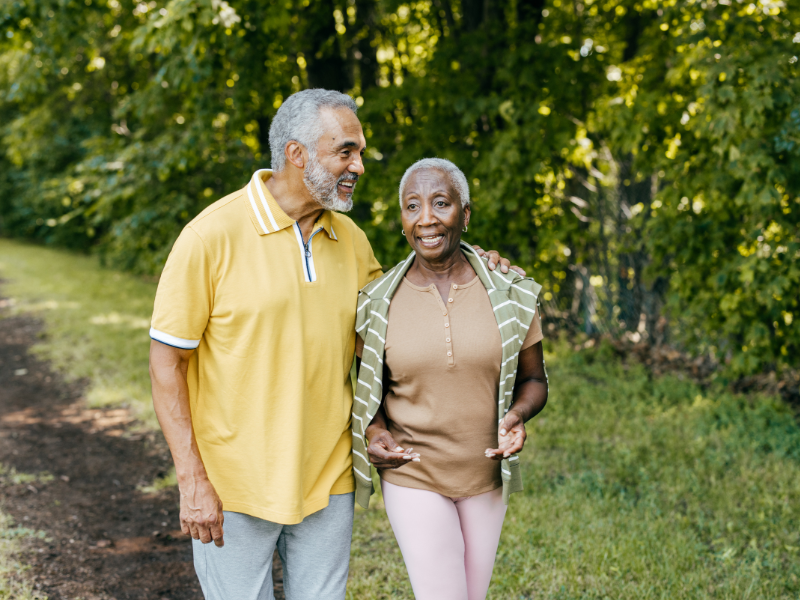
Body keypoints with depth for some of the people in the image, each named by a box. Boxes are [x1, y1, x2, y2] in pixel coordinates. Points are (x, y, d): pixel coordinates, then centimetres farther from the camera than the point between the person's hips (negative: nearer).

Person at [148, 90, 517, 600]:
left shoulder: (350, 239, 5)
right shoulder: (213, 236, -12)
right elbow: (167, 363, -10)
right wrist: (192, 481, -14)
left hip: (328, 481, 5)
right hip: (234, 485, -4)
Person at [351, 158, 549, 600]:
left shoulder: (508, 294, -7)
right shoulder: (379, 302, -7)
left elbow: (533, 379, 2)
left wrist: (517, 415, -19)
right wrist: (373, 430, -12)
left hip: (486, 475, 2)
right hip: (413, 475, -2)